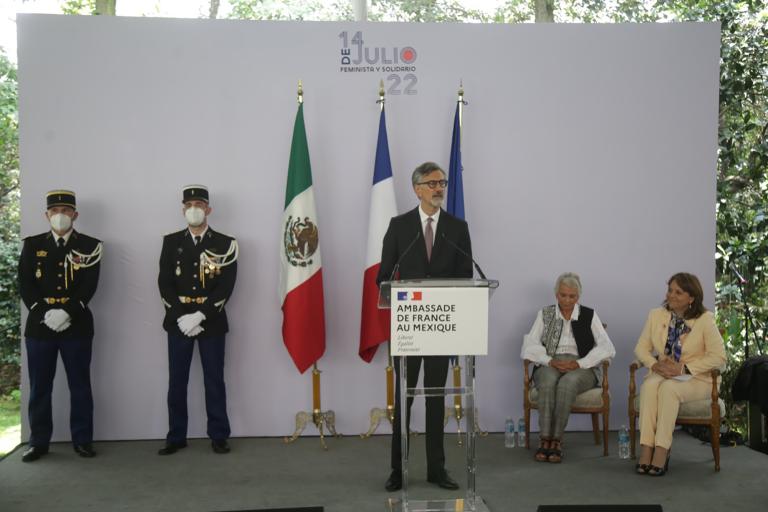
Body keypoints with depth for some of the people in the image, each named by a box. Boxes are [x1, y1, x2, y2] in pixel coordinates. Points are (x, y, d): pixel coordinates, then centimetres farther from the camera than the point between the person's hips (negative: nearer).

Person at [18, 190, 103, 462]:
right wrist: (44, 313, -13)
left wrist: (66, 312, -17)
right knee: (39, 386, 6)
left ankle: (82, 439, 13)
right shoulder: (32, 245, 8)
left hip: (77, 325, -1)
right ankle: (39, 441, 16)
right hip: (39, 324, 1)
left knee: (80, 385, 4)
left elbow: (89, 285, -6)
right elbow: (25, 284, 0)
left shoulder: (90, 246, 3)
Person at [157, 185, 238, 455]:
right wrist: (181, 317, -12)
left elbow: (226, 286, -7)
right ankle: (176, 437, 15)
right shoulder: (171, 242, 7)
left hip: (211, 322, -2)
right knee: (177, 381, 6)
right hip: (178, 322, 2)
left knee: (214, 380, 4)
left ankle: (219, 436, 13)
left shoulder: (226, 244, 1)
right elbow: (165, 284, 0)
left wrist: (200, 316, -16)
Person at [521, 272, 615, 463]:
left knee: (568, 382, -36)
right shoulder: (544, 314, 11)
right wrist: (550, 361, -16)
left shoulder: (589, 315, 8)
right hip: (549, 366, 1)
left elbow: (607, 348, -3)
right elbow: (529, 347, 2)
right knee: (548, 382, -35)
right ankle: (545, 439, -34)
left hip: (581, 368, -1)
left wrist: (579, 363, -16)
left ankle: (556, 440, -31)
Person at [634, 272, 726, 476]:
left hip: (696, 379, -3)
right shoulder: (656, 315, 6)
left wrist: (683, 368, -18)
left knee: (668, 388, -35)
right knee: (649, 385, -32)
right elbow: (641, 348, 9)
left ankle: (662, 451, -33)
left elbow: (719, 356, -11)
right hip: (662, 374, 3)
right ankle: (646, 449, -35)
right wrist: (655, 364, -12)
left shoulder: (704, 319, -6)